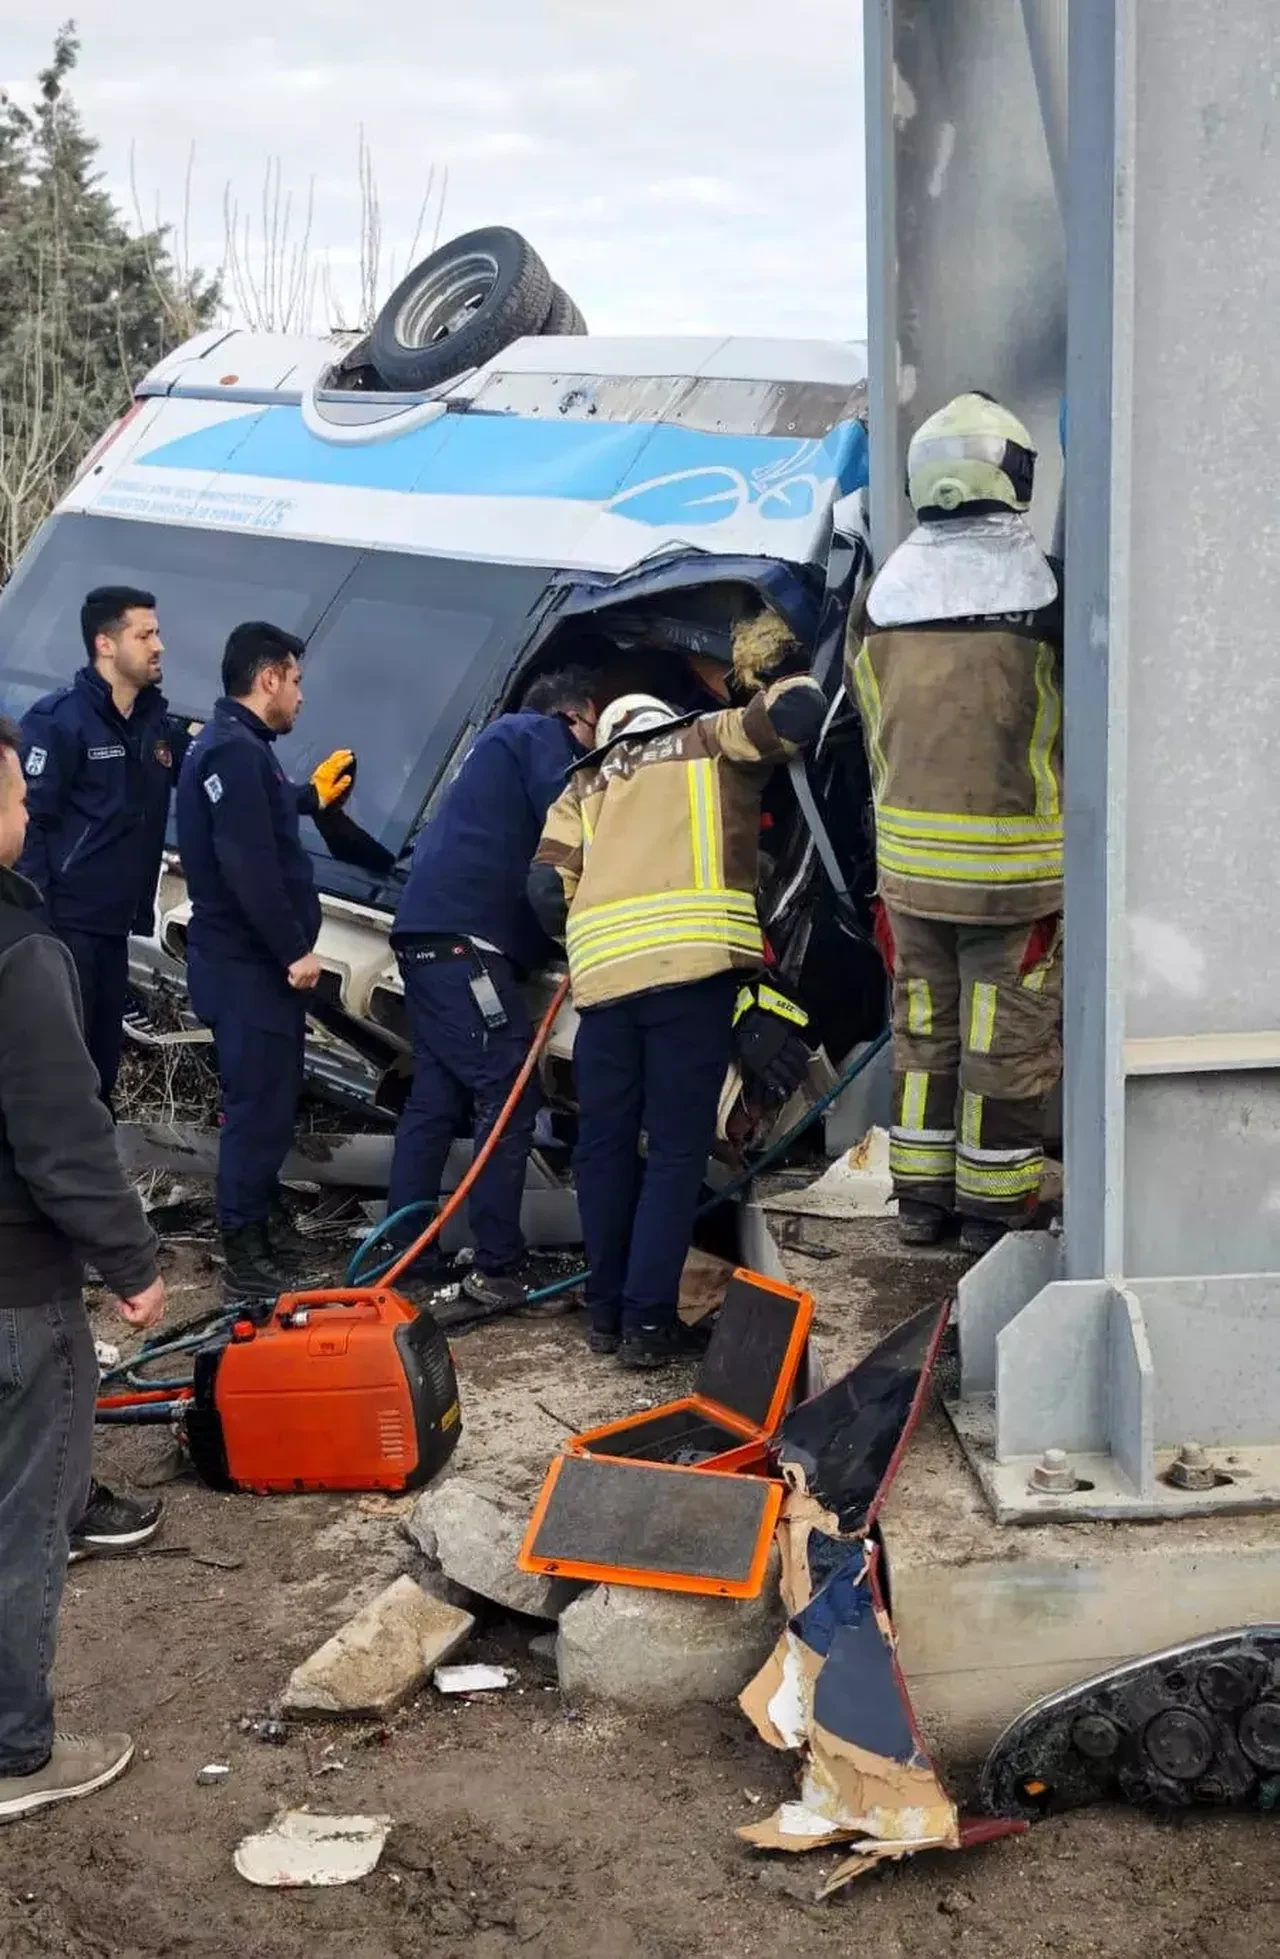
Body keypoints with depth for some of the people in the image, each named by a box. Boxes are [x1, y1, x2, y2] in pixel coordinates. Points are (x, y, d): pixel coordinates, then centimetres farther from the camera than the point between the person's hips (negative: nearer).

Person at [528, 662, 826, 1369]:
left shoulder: (585, 788, 27)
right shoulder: (709, 743, 21)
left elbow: (547, 888, 14)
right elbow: (797, 707, 8)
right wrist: (792, 697, 31)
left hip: (605, 974, 3)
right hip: (695, 966, -3)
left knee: (604, 1145, 15)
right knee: (675, 1150, 2)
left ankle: (607, 1311, 22)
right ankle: (648, 1320, -1)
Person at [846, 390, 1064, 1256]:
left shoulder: (882, 594, 0)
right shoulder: (1043, 590, -14)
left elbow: (873, 726, 9)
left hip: (910, 854, 4)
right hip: (1016, 862, -4)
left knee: (924, 1023, 16)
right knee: (1008, 1037, 7)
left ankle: (921, 1196, 23)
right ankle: (993, 1207, 15)